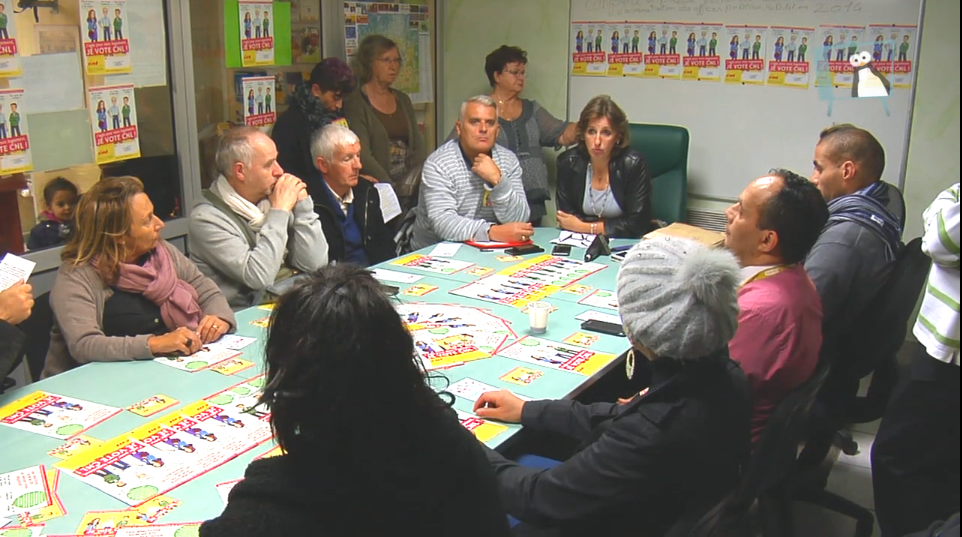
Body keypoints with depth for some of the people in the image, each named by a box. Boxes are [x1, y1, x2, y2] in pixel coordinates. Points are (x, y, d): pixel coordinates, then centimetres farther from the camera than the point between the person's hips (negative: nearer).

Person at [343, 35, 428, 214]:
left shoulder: (403, 100, 18)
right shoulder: (355, 103, -2)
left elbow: (419, 146, 13)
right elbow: (362, 155, -11)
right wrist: (392, 189, -19)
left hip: (410, 192, 5)